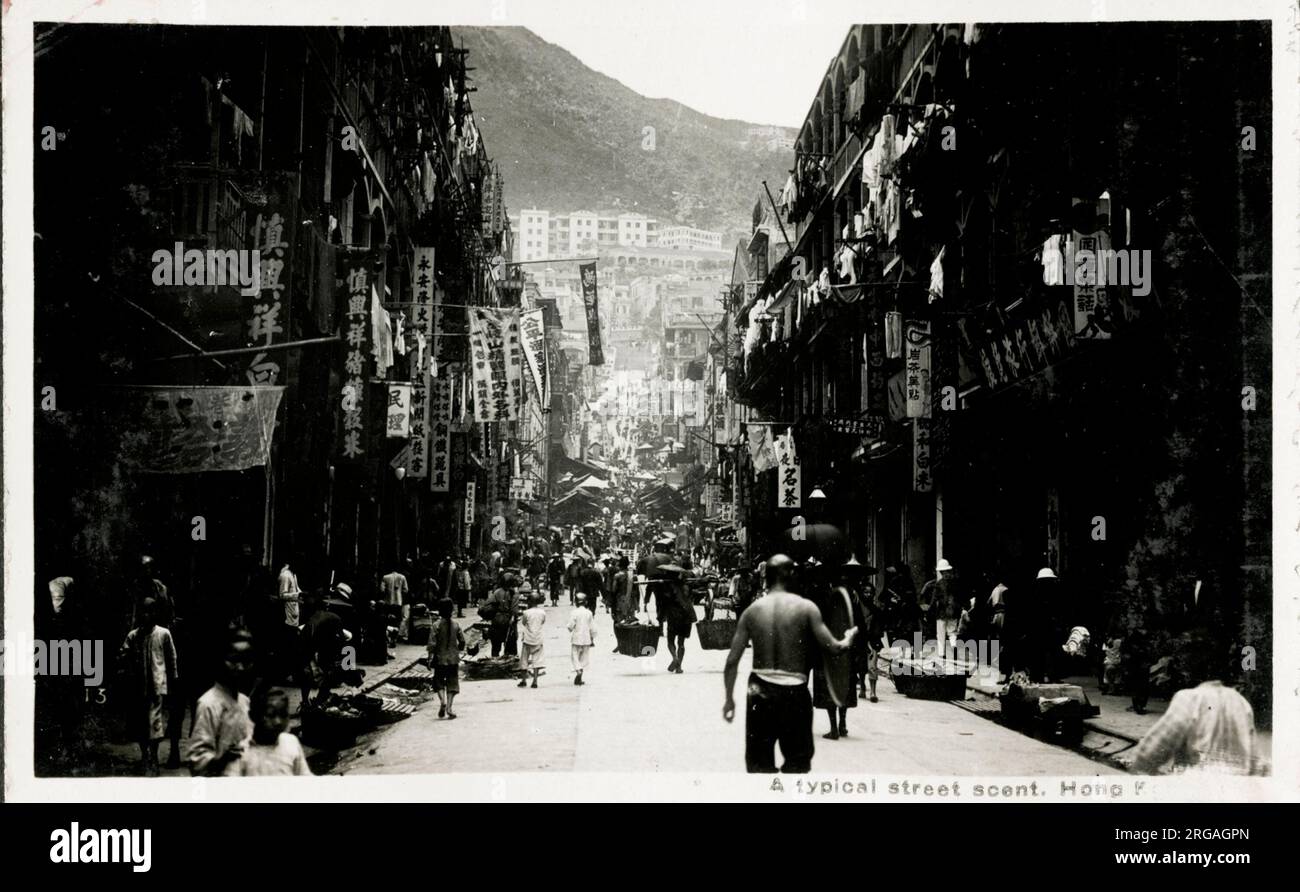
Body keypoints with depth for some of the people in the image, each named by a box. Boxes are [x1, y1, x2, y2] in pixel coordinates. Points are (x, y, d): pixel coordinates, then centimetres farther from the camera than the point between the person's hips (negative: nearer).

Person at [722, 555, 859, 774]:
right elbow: (834, 647, -6)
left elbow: (732, 661, 2)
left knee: (759, 766, 11)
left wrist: (729, 698, 13)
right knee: (797, 766, 11)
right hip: (795, 693, -2)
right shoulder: (806, 608, -5)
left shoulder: (752, 610, 2)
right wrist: (849, 638, 17)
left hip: (760, 693, 2)